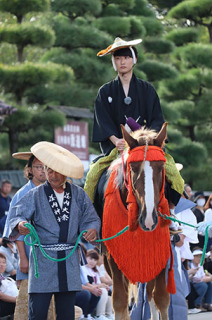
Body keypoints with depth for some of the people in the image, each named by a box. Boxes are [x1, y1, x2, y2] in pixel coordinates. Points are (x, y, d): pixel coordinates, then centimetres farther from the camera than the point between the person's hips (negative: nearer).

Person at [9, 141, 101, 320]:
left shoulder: (79, 195, 8)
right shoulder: (35, 195, 1)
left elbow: (91, 219, 10)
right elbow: (18, 214, -9)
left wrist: (92, 230, -14)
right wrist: (20, 225, -32)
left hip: (69, 260, 2)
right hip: (43, 257, -2)